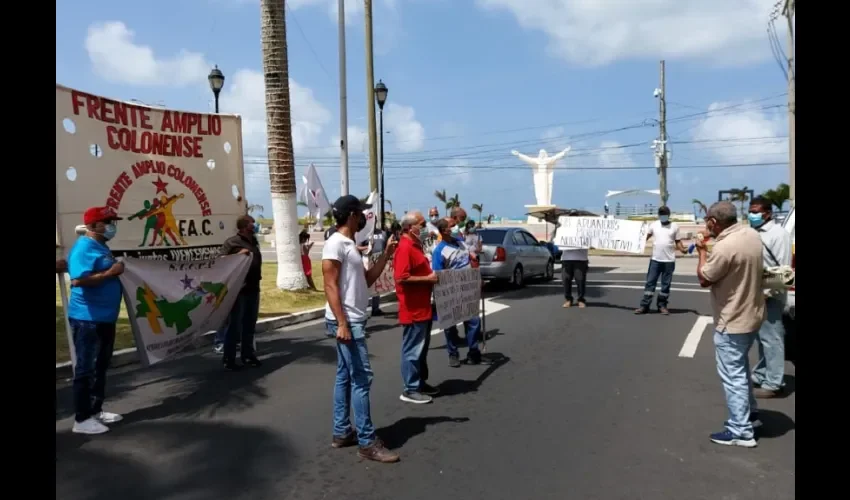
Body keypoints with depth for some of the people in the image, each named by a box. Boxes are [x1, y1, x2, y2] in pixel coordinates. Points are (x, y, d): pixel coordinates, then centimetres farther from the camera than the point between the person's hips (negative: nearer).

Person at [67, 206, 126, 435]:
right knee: (86, 368, -1)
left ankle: (95, 410, 30)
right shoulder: (84, 248, -17)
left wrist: (114, 270, 9)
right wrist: (110, 272, -23)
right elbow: (78, 279, -28)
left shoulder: (100, 246, 13)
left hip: (104, 317, 10)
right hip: (87, 319, -10)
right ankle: (82, 419, 8)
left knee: (101, 366, 18)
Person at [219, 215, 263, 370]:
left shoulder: (254, 241, 13)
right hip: (239, 289, -7)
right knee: (234, 325, -2)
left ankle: (248, 355, 25)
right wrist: (238, 255, -23)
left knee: (249, 324, 14)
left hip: (253, 288, 7)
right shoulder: (231, 242, -8)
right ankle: (228, 359, 6)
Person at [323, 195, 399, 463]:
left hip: (354, 321, 10)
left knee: (345, 377, 14)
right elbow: (330, 285, -20)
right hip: (347, 322, -10)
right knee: (361, 378, -8)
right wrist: (342, 323, -25)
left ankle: (342, 433, 22)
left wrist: (386, 254, 10)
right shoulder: (336, 244, -14)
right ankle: (367, 442, -1)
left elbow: (367, 280, 17)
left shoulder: (350, 245, 15)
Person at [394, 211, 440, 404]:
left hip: (423, 307, 10)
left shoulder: (415, 246, 15)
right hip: (413, 310, -10)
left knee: (422, 348, 18)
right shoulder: (405, 248, -17)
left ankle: (421, 383, 28)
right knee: (413, 350, -2)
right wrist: (428, 278, -20)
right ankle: (410, 389, 6)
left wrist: (431, 276, 10)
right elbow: (401, 278, -26)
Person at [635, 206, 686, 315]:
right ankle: (644, 305, 4)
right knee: (650, 282, 1)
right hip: (655, 259, 1)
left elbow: (678, 241, 3)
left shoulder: (674, 226, 1)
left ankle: (662, 305, 17)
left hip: (669, 260, -1)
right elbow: (646, 237, 8)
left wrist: (683, 249, -15)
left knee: (666, 284, 7)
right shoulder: (654, 225, 4)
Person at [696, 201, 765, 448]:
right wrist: (713, 241, 11)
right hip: (752, 315, 10)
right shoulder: (752, 234, 0)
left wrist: (702, 251, -3)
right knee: (741, 367, 26)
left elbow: (704, 279, -15)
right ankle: (750, 413, 39)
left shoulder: (724, 247, -29)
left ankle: (741, 432, 10)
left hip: (732, 322, -10)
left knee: (732, 376, 1)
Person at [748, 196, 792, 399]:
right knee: (762, 338, 17)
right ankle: (761, 375, 29)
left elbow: (784, 269, -17)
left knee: (771, 339, -3)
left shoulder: (778, 234, -12)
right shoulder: (755, 233, 13)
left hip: (770, 296, -8)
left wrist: (767, 292, -22)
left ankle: (773, 384, 4)